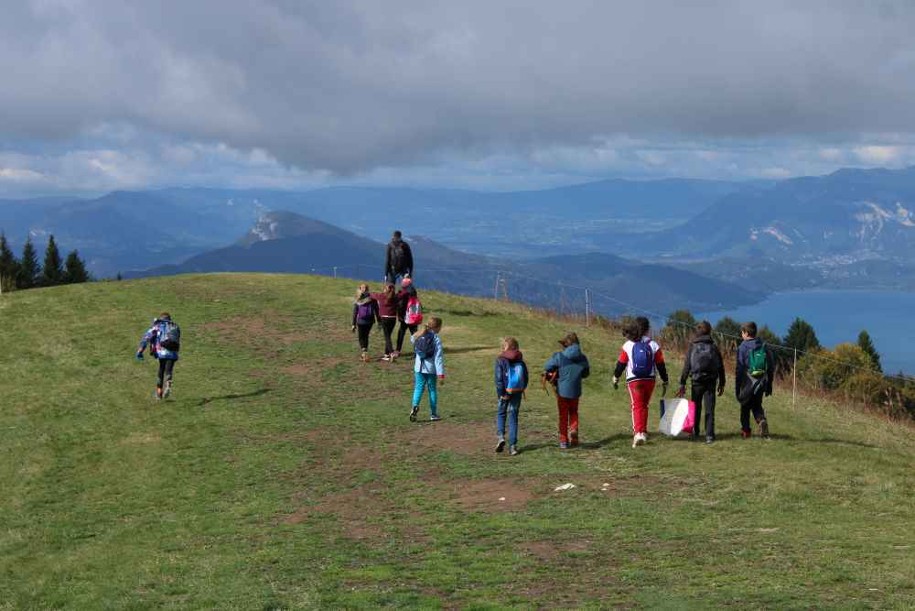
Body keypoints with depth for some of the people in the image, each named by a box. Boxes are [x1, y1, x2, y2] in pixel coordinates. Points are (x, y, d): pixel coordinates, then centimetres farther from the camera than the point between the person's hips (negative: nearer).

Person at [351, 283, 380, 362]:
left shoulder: (357, 301, -6)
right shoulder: (372, 299, -4)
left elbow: (355, 313, -3)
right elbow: (377, 311, -1)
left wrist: (354, 324, 3)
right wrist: (379, 321, 7)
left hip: (361, 321, -2)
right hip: (370, 321, 2)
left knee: (361, 337, 9)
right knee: (366, 336, 20)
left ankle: (364, 351, -15)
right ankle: (365, 354, 25)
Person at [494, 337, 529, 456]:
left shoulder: (500, 360, -9)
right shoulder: (520, 360, 3)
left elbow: (499, 378, -13)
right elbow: (525, 377, 6)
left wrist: (501, 393, -10)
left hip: (506, 392, -3)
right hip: (517, 392, 3)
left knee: (501, 413, 17)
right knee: (513, 417, 8)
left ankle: (501, 436, -5)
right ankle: (512, 445, 4)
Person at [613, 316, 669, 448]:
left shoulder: (628, 345, -6)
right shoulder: (654, 345, -2)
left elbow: (621, 364, 1)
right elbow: (661, 365, 1)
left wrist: (616, 378, 17)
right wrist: (665, 382, 11)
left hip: (633, 380, -2)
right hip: (650, 380, 2)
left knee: (637, 406, -3)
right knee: (644, 406, 19)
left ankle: (638, 433, -21)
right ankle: (643, 431, 27)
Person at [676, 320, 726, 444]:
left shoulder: (692, 347, 0)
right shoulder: (714, 347, 5)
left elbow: (686, 366, -4)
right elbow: (721, 367, 7)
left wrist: (682, 384, -2)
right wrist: (721, 384, 15)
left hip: (697, 382, -1)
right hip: (711, 382, 1)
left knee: (695, 408, 13)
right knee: (710, 409, 2)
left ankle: (695, 433, 20)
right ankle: (709, 435, -4)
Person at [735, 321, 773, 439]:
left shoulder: (743, 347, -9)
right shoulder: (764, 347, 6)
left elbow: (739, 369, -10)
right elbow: (771, 367, 9)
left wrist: (736, 387, -5)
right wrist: (769, 385, 16)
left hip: (748, 382, -4)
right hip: (761, 382, 4)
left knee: (745, 406, 13)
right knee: (757, 405, 17)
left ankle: (745, 430, 16)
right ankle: (762, 420, -11)